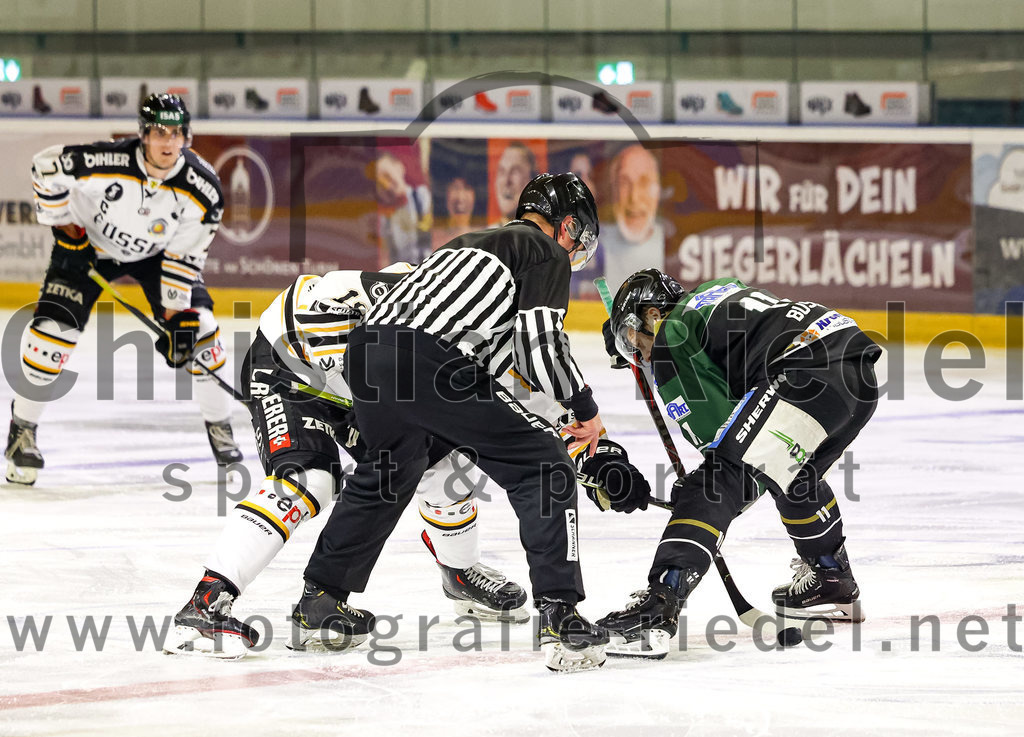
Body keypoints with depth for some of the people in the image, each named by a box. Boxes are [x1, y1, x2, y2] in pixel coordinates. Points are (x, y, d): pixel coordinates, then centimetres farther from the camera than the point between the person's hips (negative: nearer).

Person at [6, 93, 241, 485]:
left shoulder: (203, 189, -26)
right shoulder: (107, 162, -35)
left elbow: (185, 257, -18)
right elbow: (46, 166, -19)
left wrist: (177, 315, -20)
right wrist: (64, 225, -17)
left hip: (154, 253, 2)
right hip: (88, 243, -2)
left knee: (198, 327, -11)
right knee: (53, 329, -16)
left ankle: (219, 428, 8)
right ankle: (22, 431, 1)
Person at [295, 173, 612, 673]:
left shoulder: (470, 242, 34)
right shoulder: (546, 253, 10)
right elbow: (540, 342, -3)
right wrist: (584, 407, 9)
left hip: (368, 350, 8)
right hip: (433, 364, -8)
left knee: (384, 475, 33)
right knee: (544, 468, 0)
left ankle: (319, 598, 41)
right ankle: (559, 615, -9)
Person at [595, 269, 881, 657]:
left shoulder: (672, 338, 7)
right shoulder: (718, 292, 33)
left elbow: (716, 431, 2)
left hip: (810, 372, -9)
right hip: (861, 377, 9)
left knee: (720, 481, -12)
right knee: (794, 476, 34)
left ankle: (659, 604, -26)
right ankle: (833, 584, 45)